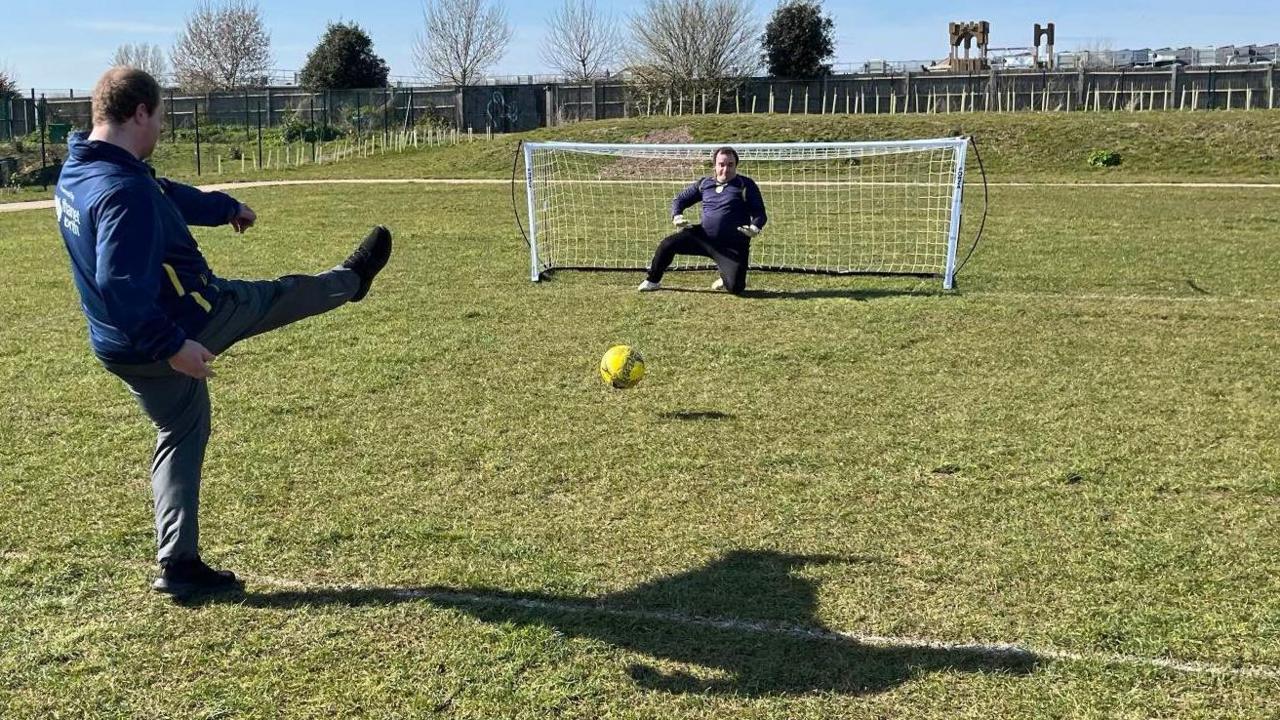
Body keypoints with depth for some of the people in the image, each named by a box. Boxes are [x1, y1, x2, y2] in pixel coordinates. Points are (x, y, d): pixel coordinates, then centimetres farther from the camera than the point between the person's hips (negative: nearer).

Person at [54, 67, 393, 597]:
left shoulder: (75, 175, 7)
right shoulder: (124, 190, -27)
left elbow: (166, 194, 22)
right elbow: (120, 285, -35)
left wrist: (225, 206, 35)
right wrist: (172, 345, -31)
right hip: (188, 321, -9)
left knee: (179, 439, 19)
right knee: (279, 295, 16)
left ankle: (178, 564, 21)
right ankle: (351, 279, 46)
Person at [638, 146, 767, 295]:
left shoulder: (746, 185, -2)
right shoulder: (704, 184, 10)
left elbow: (760, 214, -4)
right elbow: (680, 199, 18)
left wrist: (755, 228, -26)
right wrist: (677, 217, -3)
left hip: (733, 247, -3)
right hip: (704, 237, 4)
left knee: (735, 288, -19)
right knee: (668, 244, -11)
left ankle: (726, 278, 19)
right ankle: (653, 281, 11)